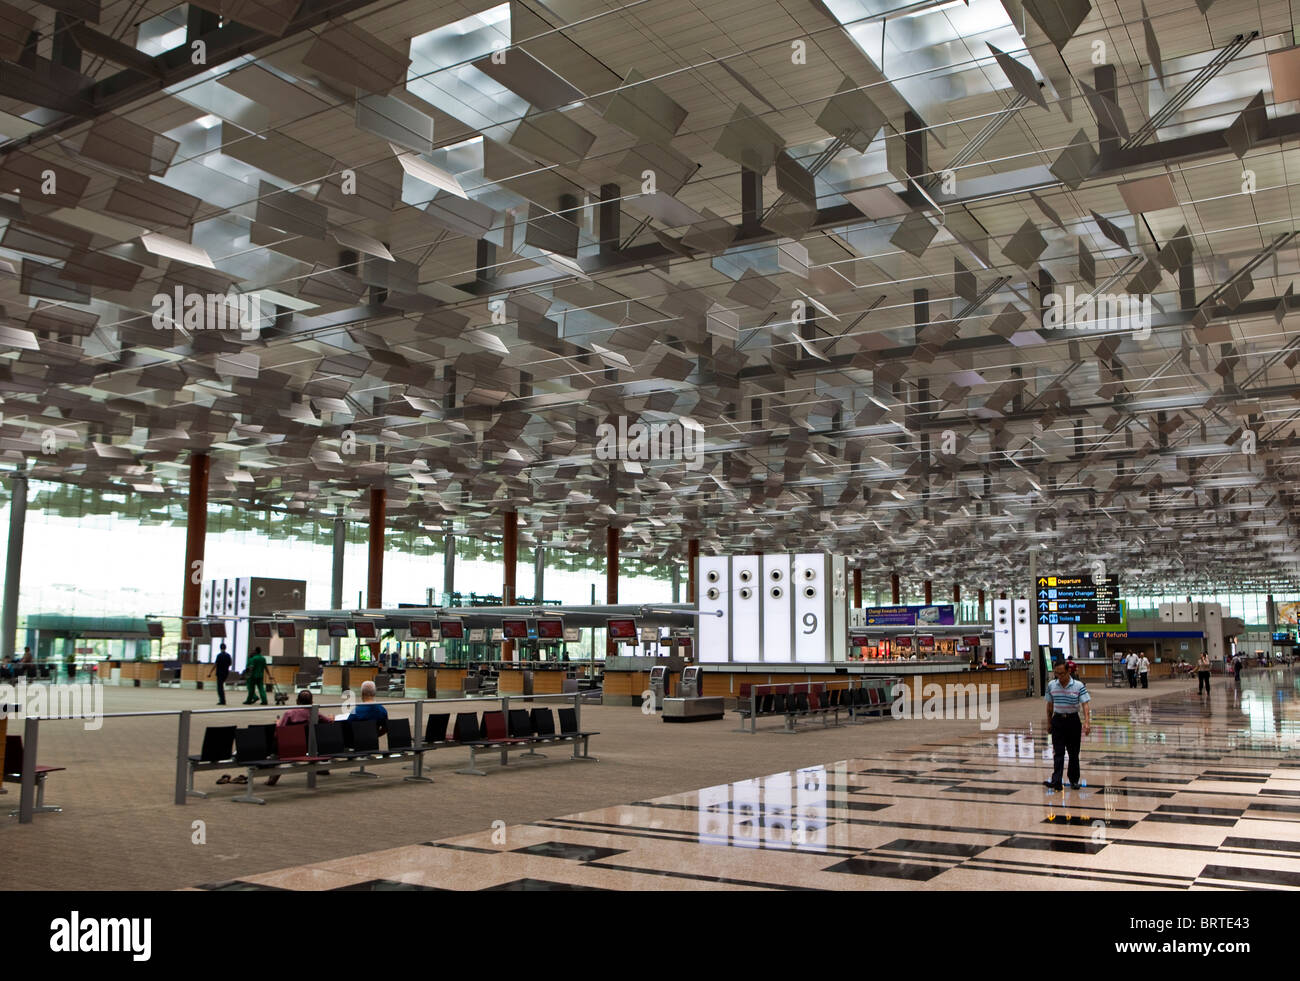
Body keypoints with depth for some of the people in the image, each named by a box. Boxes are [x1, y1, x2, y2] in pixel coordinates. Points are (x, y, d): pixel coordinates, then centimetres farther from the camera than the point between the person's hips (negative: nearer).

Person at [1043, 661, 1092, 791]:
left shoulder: (1078, 686, -9)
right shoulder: (1051, 685, 0)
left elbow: (1085, 704, -14)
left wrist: (1087, 722, -25)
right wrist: (1049, 722, 12)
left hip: (1073, 720, -1)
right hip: (1058, 720, 1)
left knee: (1074, 752, 8)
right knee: (1058, 752, -5)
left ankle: (1074, 780, 21)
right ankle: (1056, 782, -12)